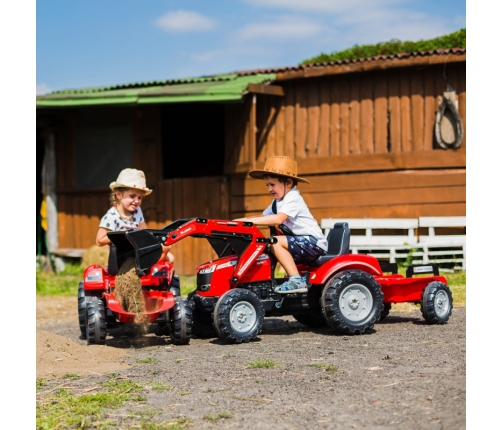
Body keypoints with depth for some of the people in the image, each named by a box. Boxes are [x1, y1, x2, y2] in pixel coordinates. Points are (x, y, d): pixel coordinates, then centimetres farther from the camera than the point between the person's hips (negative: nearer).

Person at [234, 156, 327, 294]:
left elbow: (278, 219, -29)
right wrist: (241, 220, -4)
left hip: (314, 243, -10)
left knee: (276, 242, -23)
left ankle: (296, 281, -26)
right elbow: (263, 217, 12)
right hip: (302, 242, 10)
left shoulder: (293, 199, -15)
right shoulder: (277, 202, 16)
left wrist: (250, 220, -30)